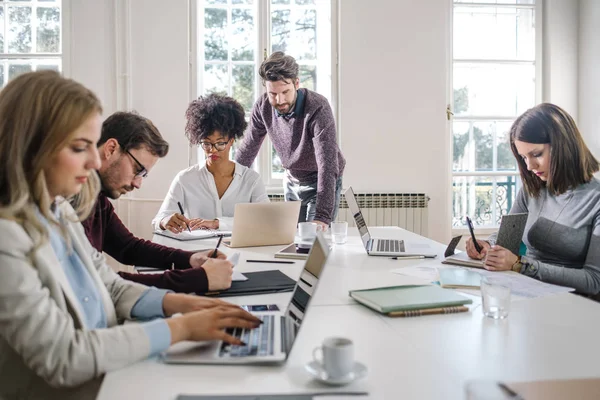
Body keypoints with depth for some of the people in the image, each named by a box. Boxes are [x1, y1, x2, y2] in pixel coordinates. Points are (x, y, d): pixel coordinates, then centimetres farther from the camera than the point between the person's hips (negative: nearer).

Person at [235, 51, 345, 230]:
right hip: (292, 181, 4)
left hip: (323, 183, -4)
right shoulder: (263, 106, -15)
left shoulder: (318, 108, -30)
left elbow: (327, 164, -37)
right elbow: (247, 150, -3)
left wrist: (323, 216, -45)